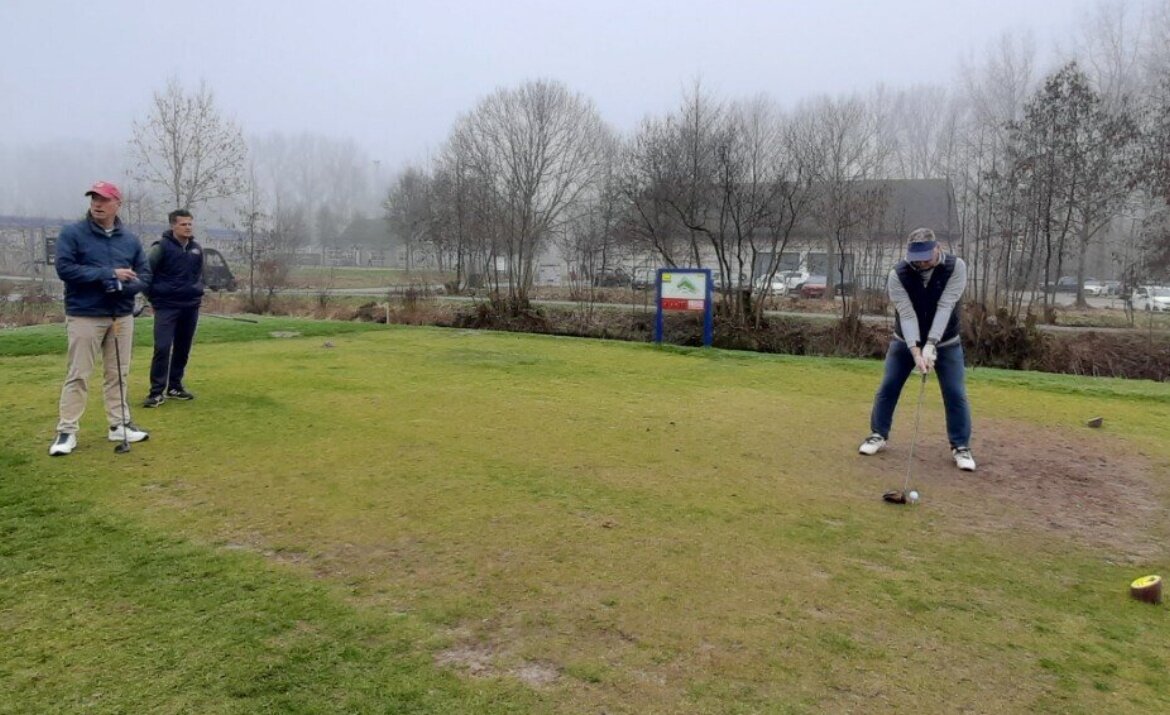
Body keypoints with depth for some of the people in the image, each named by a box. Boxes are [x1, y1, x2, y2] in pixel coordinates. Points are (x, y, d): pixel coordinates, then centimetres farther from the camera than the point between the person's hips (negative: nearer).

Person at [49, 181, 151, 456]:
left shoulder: (130, 239, 8)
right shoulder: (72, 233, -3)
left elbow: (145, 275, 8)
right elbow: (65, 268, -13)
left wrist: (124, 287, -13)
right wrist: (109, 273, -19)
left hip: (122, 316, 4)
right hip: (84, 316, -4)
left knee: (119, 374, 9)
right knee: (78, 375, -2)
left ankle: (119, 425, 18)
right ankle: (67, 431, 5)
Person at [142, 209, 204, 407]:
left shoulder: (197, 249, 8)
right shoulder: (162, 247, -9)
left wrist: (197, 290, 11)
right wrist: (154, 295, -4)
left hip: (190, 306, 6)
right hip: (166, 306, -6)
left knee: (183, 349, 10)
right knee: (162, 348, -11)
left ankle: (174, 387, 22)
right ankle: (157, 391, -6)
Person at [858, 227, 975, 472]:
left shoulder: (956, 267, -21)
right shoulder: (898, 274, -22)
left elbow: (945, 307, -29)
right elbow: (907, 314, -27)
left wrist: (930, 345, -37)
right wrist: (916, 351, -37)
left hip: (945, 342, 0)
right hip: (906, 342, 1)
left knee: (955, 394, -4)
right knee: (887, 388, 1)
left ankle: (961, 447, 7)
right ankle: (879, 435, 16)